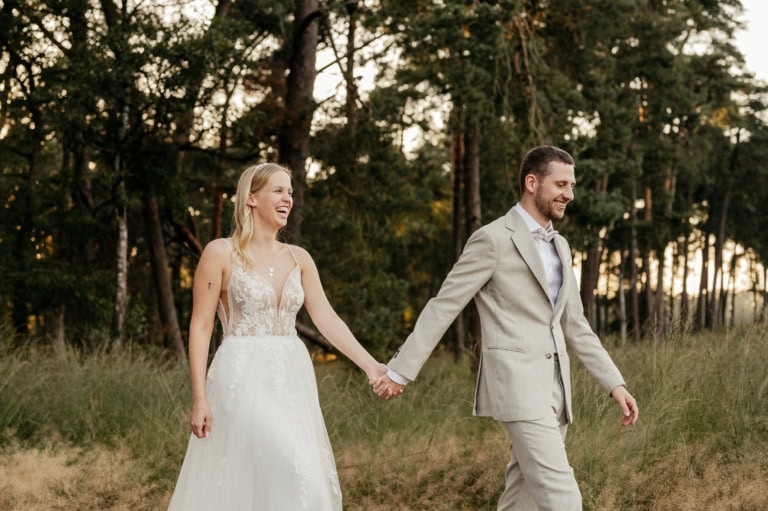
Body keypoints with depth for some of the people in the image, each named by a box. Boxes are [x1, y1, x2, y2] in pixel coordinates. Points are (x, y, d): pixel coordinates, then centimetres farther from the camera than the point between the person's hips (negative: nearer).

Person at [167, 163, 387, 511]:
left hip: (292, 381, 6)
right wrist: (199, 398, -12)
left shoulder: (299, 258, 11)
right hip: (245, 379, -6)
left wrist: (369, 365, -11)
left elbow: (326, 319, 3)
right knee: (298, 479, -17)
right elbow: (200, 328, -5)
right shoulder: (220, 253, -4)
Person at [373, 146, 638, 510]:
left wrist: (614, 383, 13)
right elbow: (442, 307, -6)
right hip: (517, 385, -8)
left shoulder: (559, 246, 17)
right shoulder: (493, 239, -7)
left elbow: (575, 326, 21)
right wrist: (400, 370, -6)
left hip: (552, 386, 8)